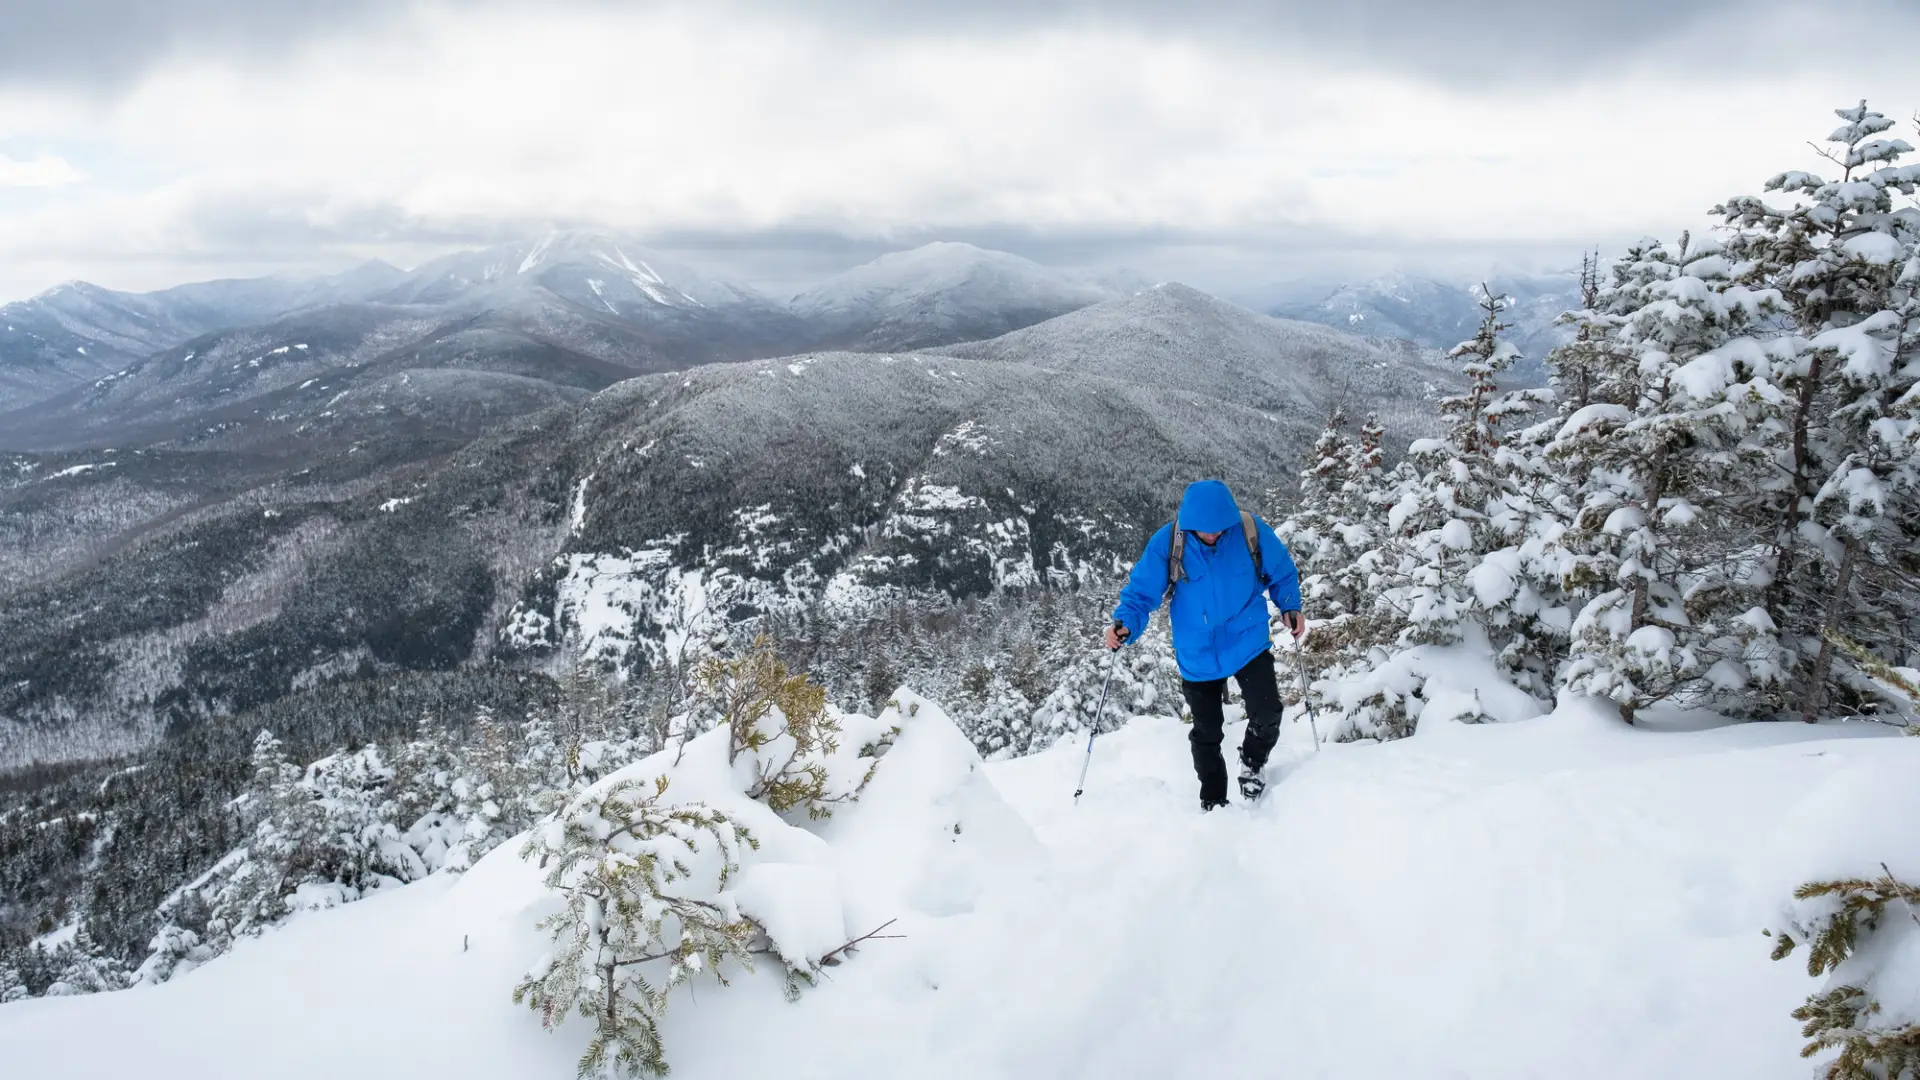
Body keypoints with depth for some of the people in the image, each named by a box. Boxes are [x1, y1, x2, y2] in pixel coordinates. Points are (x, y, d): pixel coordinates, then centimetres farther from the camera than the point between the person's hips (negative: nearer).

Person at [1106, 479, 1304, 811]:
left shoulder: (1250, 531, -15)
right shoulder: (1167, 542, -18)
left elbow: (1282, 572, 3)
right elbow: (1141, 592, -12)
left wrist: (1290, 608, -7)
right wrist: (1125, 624, -28)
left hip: (1248, 643, 0)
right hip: (1198, 655, 0)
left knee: (1267, 714, -14)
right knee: (1206, 734, 12)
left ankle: (1251, 765, 20)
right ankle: (1213, 804, 33)